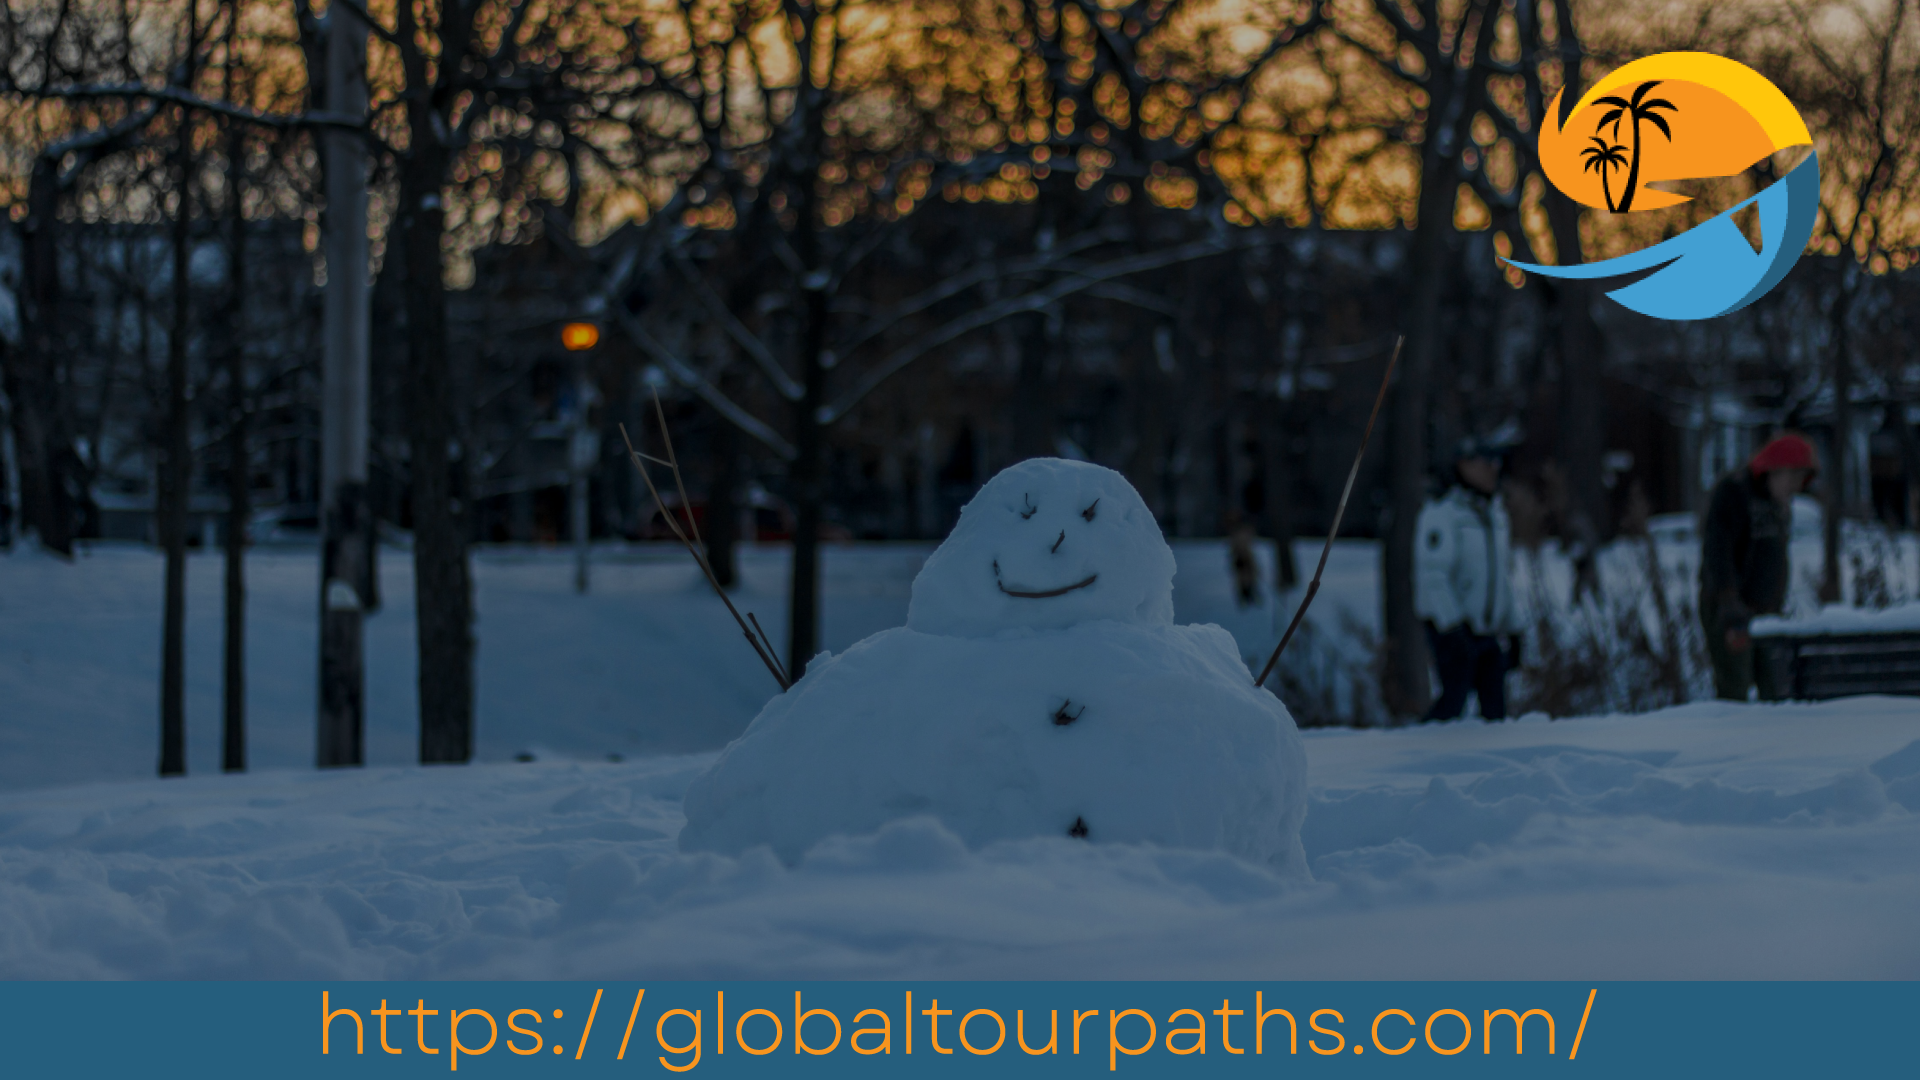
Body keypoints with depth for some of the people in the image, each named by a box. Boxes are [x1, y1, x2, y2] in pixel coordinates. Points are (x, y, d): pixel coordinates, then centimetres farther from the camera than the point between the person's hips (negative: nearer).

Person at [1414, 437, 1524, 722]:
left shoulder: (1496, 515, 16)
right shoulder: (1441, 514, -10)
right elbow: (1432, 574, -17)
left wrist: (1512, 630, 19)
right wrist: (1452, 628, -25)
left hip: (1489, 632, 7)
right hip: (1453, 631, -7)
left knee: (1495, 708, 0)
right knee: (1454, 701, -16)